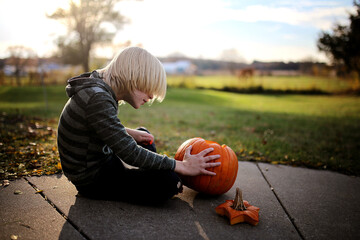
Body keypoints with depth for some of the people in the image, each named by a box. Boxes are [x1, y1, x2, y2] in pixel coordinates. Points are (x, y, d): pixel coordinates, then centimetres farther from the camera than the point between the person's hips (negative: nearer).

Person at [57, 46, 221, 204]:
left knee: (144, 134, 24)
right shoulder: (97, 100, -30)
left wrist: (129, 133, 1)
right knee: (169, 181, -23)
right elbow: (130, 153, -29)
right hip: (92, 181, -10)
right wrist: (182, 166, -22)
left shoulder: (101, 91, 0)